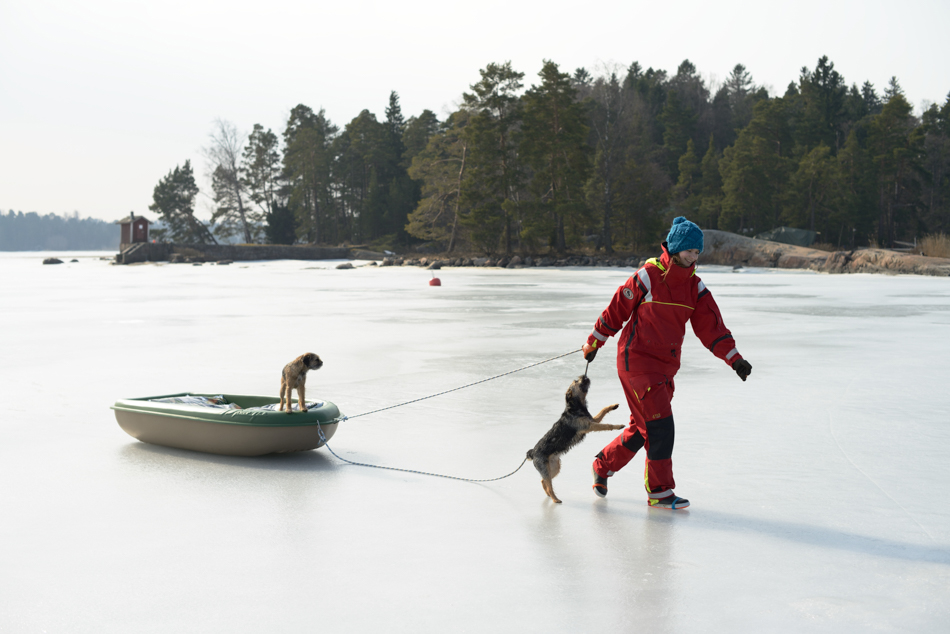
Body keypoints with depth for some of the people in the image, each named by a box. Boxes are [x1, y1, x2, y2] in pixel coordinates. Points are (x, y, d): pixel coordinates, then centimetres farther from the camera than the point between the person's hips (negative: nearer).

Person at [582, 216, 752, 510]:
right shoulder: (648, 276, -13)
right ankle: (659, 492, -1)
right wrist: (594, 342, 4)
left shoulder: (695, 286, 5)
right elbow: (617, 309, -4)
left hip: (666, 364, 7)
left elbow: (711, 326, 2)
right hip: (636, 358, -7)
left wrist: (734, 358, -8)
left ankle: (604, 464, 35)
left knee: (643, 428, 12)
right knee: (660, 425, -12)